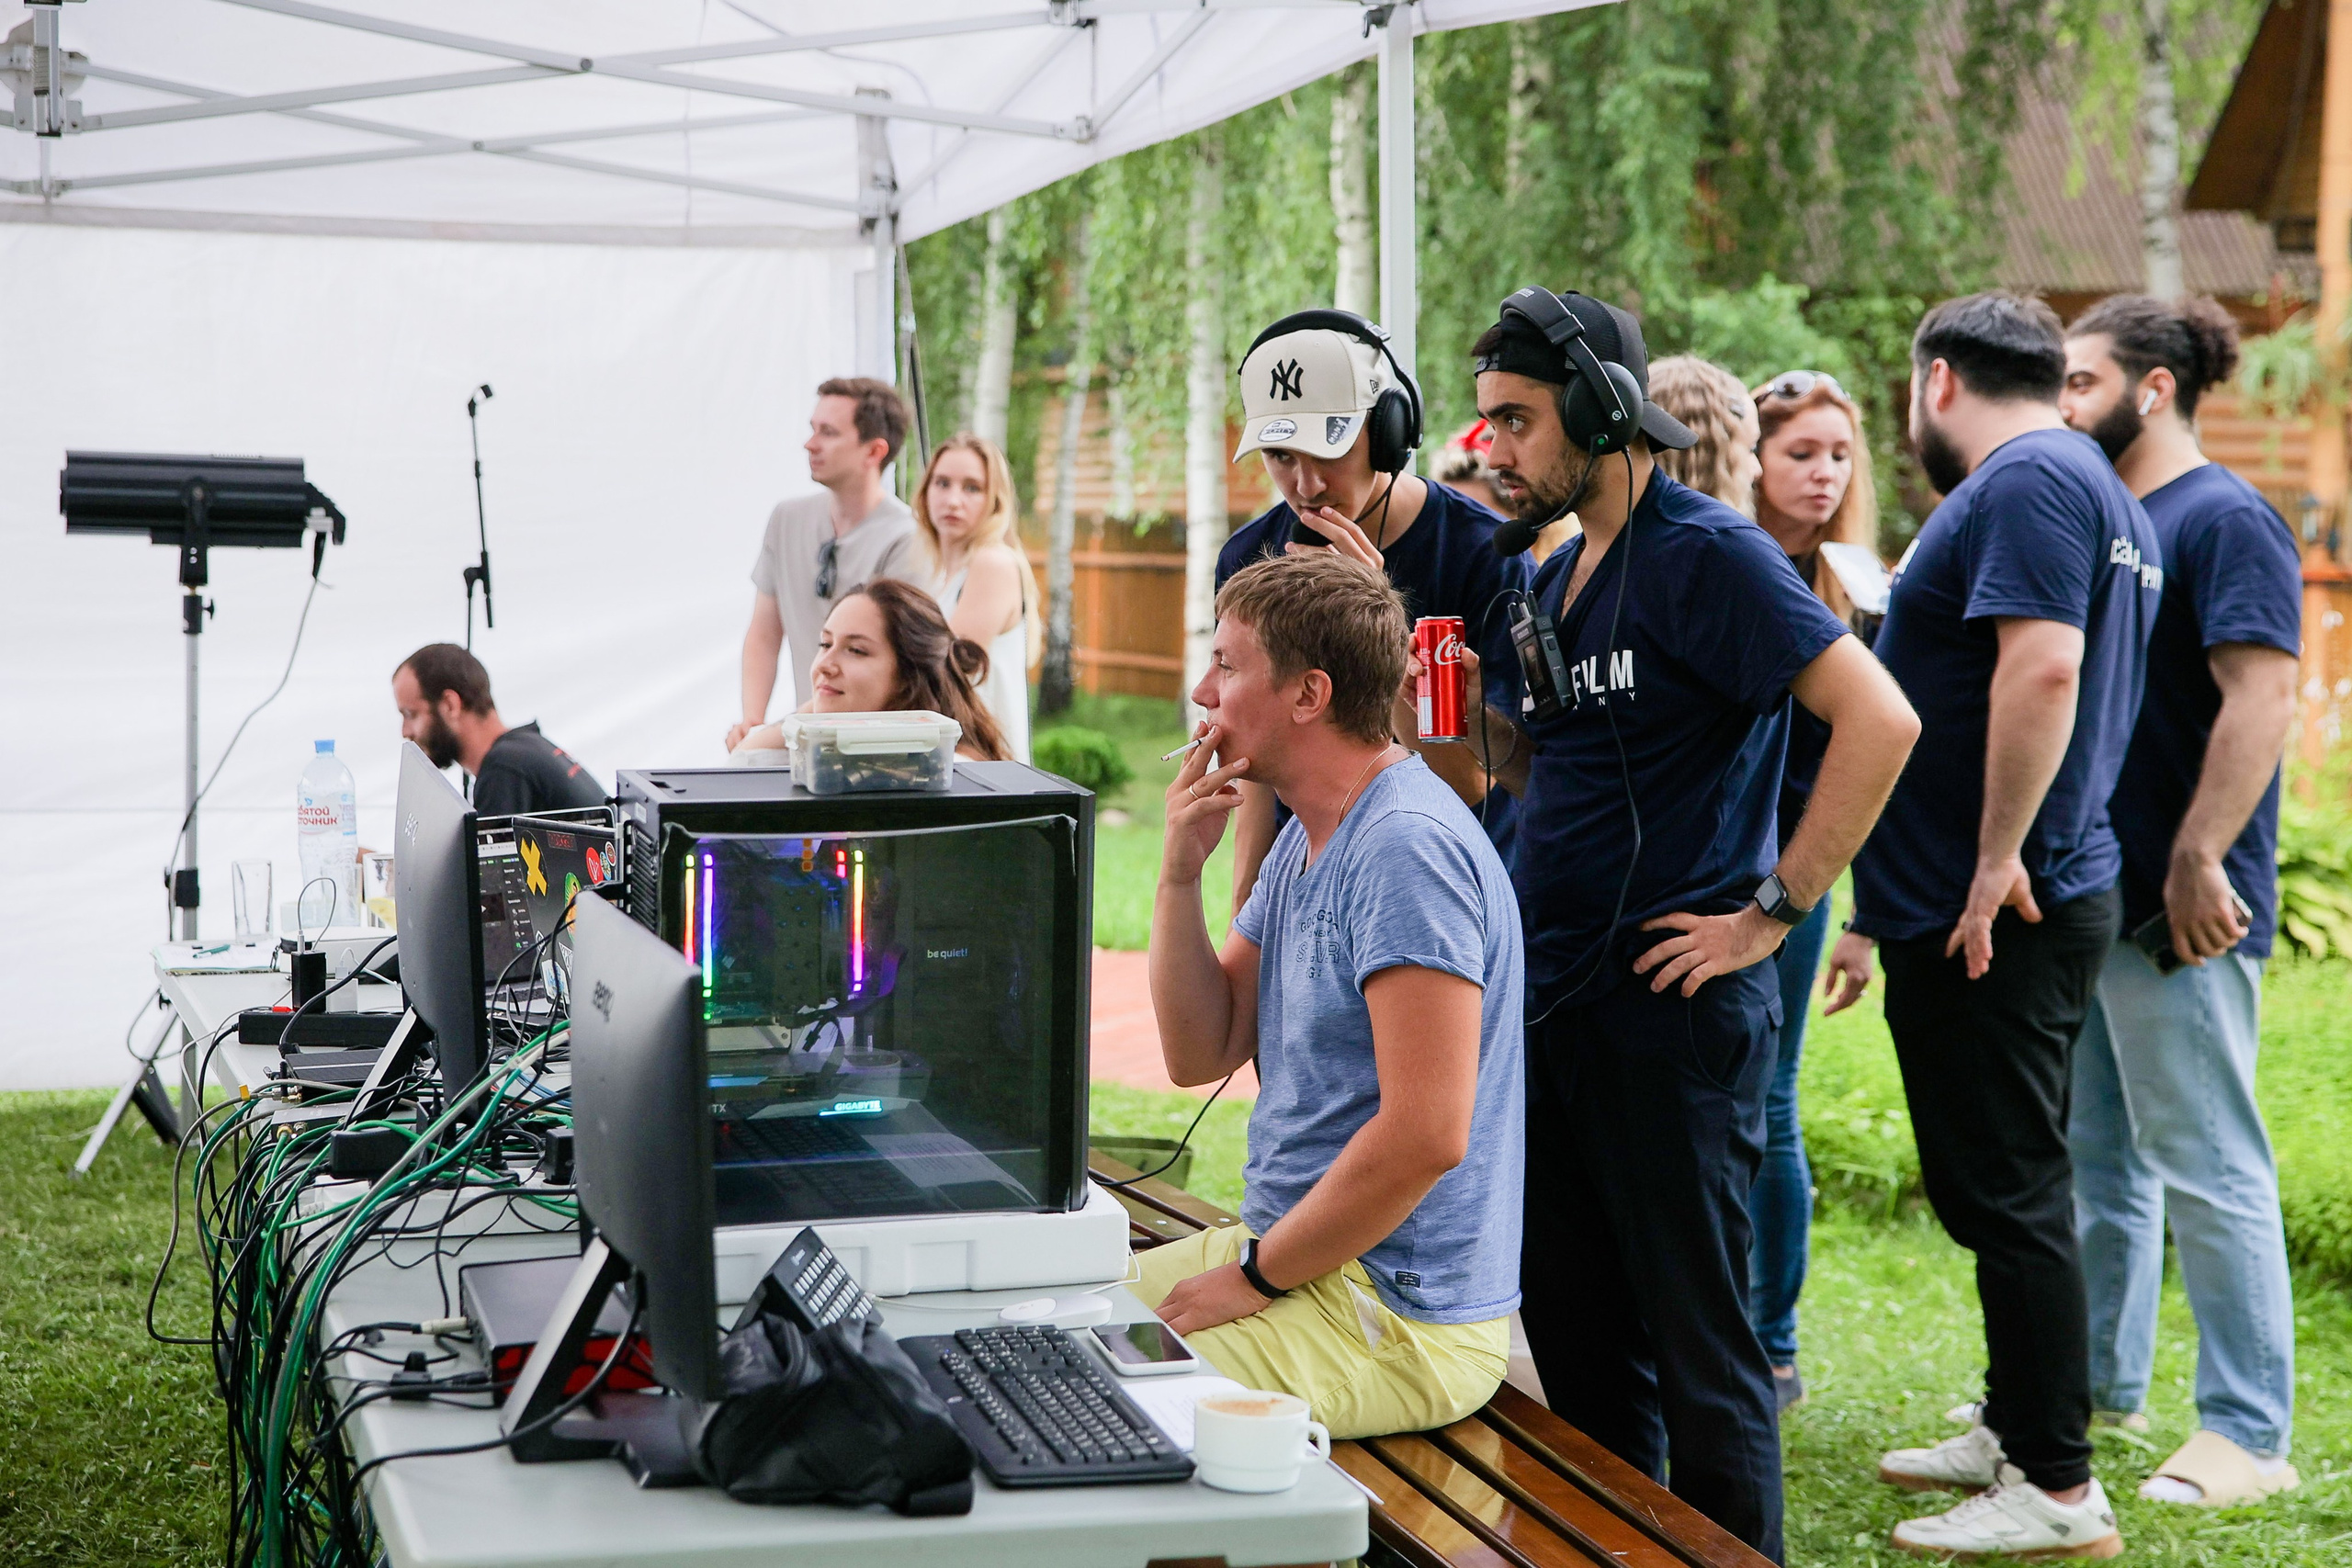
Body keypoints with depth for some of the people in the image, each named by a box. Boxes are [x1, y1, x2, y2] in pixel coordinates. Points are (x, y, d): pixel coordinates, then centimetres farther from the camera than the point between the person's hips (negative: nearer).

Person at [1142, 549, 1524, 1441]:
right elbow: (1200, 1055, 11)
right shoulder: (1306, 839, 12)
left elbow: (1426, 1134, -27)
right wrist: (1180, 874, -2)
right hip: (1294, 1252, 10)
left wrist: (1254, 1275, -17)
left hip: (1400, 1322, -10)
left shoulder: (1408, 847, -21)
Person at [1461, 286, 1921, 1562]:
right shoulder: (1560, 575, 14)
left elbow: (1879, 720, -20)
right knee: (1571, 1333, 15)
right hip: (1553, 1005, 9)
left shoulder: (1707, 554, -12)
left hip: (1671, 1012, -9)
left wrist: (1773, 909, -18)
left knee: (1698, 1347, 0)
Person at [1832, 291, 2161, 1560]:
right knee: (2001, 1185, 18)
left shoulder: (2024, 484, -14)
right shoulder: (2099, 493, 19)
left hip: (1992, 917, -10)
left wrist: (1995, 861, -23)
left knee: (2006, 1192, -5)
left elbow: (2042, 667, -28)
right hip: (2054, 898, 10)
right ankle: (2017, 1427, 29)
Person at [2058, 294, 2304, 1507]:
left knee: (2208, 1170, -4)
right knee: (2098, 1156, 17)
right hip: (2087, 897, 9)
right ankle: (2103, 1379, 29)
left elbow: (2261, 697, -20)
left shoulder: (2224, 521, -12)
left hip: (2176, 909, -9)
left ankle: (2248, 1433, 3)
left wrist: (2197, 862, -25)